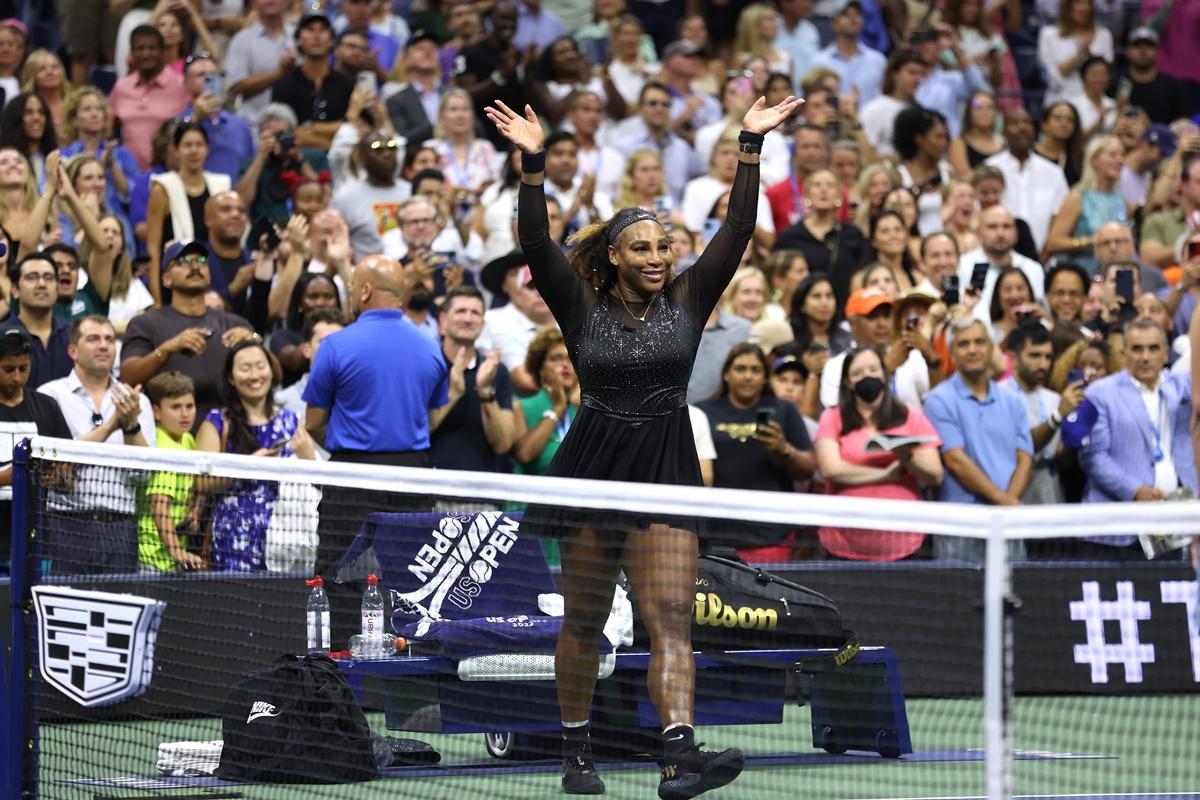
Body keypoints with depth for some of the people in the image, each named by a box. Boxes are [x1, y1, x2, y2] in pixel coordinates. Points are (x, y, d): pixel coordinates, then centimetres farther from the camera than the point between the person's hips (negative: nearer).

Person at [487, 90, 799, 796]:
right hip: (593, 469, 0)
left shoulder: (687, 302, 7)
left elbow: (736, 232, -2)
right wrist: (534, 164, -23)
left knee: (672, 618, -12)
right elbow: (537, 244, -10)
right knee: (584, 623, 7)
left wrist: (752, 147, -11)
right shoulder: (582, 307, 3)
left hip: (667, 469, 0)